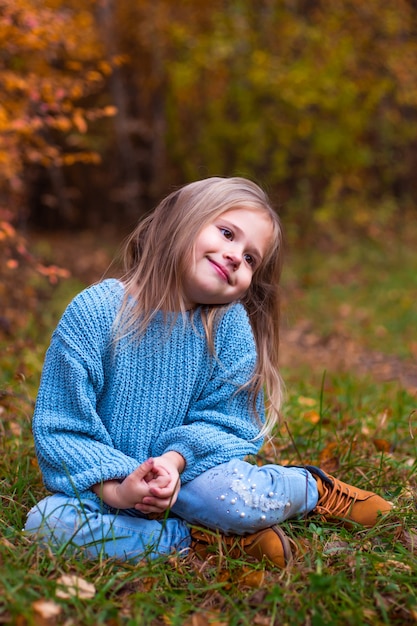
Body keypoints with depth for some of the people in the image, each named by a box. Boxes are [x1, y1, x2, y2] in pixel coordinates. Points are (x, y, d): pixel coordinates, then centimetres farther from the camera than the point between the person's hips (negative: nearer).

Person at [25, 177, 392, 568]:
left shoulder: (230, 324, -7)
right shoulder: (94, 312, -13)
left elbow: (223, 421, -4)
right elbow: (61, 428, -11)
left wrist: (174, 460, -25)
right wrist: (115, 488, -26)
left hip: (188, 476, 0)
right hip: (107, 482, 0)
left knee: (235, 498, -33)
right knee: (46, 523, -30)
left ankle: (313, 487, 1)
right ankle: (196, 541, -17)